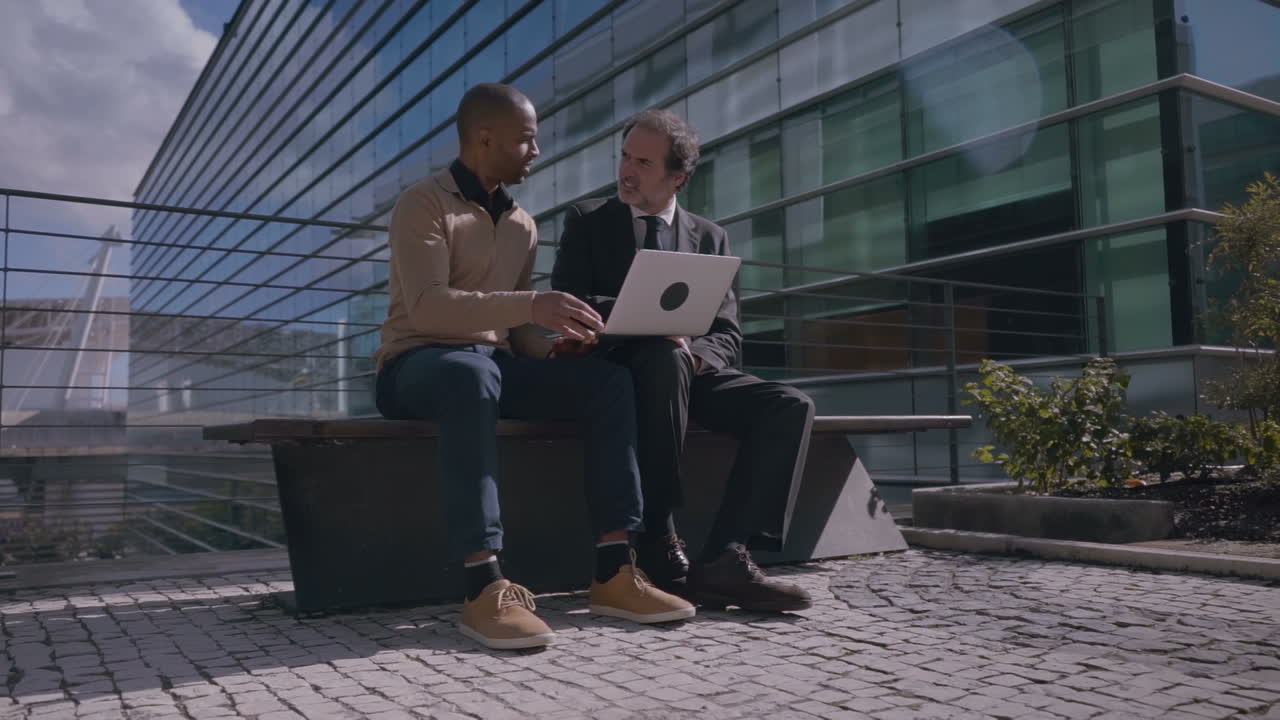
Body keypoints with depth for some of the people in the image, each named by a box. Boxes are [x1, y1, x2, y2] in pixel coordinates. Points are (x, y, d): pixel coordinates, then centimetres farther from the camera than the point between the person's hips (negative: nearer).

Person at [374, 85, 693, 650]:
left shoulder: (522, 225, 16)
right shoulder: (423, 205, -6)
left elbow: (512, 322, 14)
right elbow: (427, 306, -21)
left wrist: (558, 331, -8)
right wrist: (530, 306, -32)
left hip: (493, 362, 6)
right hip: (418, 363, -6)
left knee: (608, 379, -17)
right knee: (471, 371, -41)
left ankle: (614, 571, -24)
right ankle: (484, 586, -45)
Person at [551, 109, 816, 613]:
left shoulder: (710, 237, 15)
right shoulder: (587, 221, 9)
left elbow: (726, 336, 9)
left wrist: (696, 353, -16)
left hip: (691, 373, 4)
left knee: (790, 406, -21)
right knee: (665, 358, -38)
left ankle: (722, 562, -30)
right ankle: (658, 546, -30)